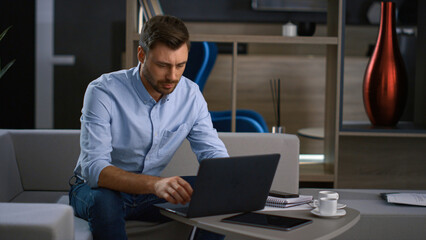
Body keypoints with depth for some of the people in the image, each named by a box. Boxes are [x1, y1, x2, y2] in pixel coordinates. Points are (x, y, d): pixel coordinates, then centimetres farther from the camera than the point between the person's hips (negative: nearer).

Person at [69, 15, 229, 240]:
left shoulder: (190, 94, -7)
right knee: (104, 200, -38)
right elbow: (94, 168, -32)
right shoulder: (102, 92, -23)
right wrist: (154, 184, -50)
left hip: (148, 193, 4)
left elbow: (213, 152, -4)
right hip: (97, 188, -4)